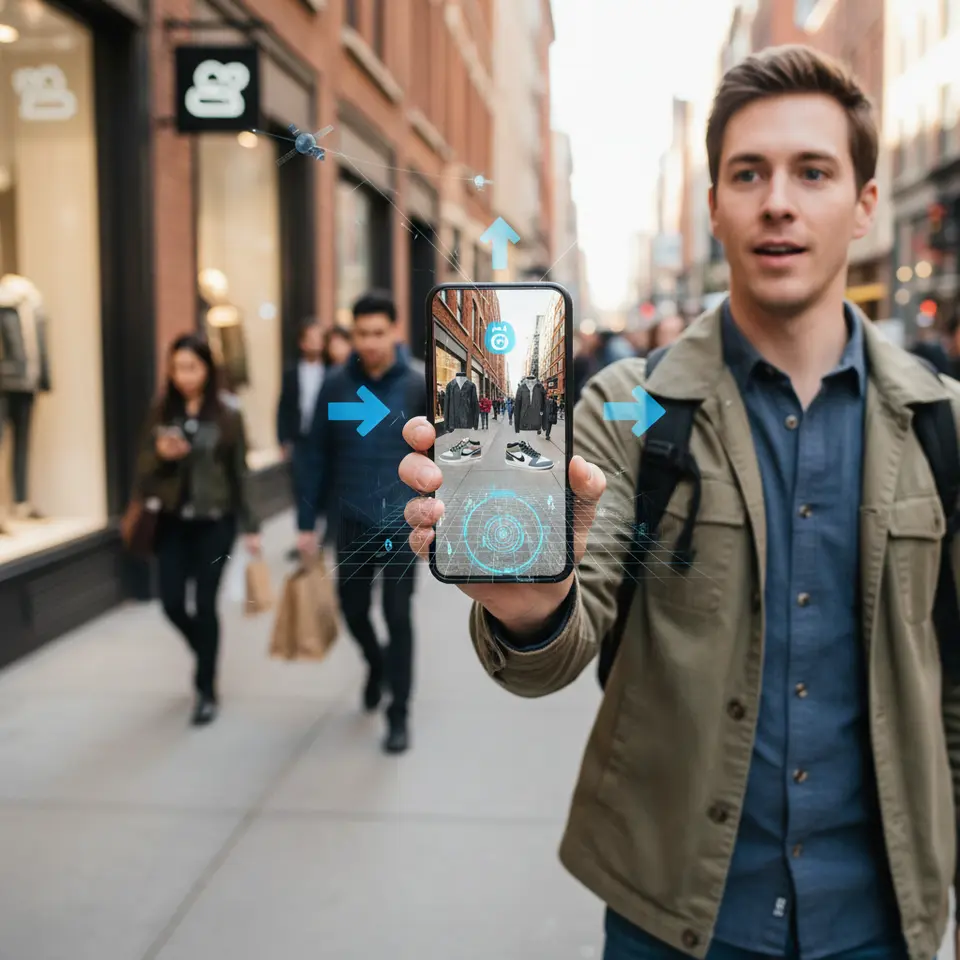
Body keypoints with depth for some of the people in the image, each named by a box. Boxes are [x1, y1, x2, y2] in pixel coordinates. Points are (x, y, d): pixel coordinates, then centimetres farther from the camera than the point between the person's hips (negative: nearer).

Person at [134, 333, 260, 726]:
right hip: (173, 522, 3)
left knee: (205, 605, 0)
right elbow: (143, 473, 5)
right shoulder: (160, 414, 3)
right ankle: (205, 656, 36)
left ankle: (207, 690, 15)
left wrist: (250, 525, -2)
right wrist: (160, 454, -17)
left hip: (214, 522, -3)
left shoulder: (227, 416, -4)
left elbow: (239, 474, -1)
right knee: (172, 603, 5)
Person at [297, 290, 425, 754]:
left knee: (397, 616, 1)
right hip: (350, 522, 2)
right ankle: (375, 664, 45)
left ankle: (399, 714, 15)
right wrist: (307, 522, 0)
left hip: (402, 523, -2)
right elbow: (316, 456, 1)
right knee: (352, 608, 14)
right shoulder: (335, 386, -2)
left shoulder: (417, 387, -6)